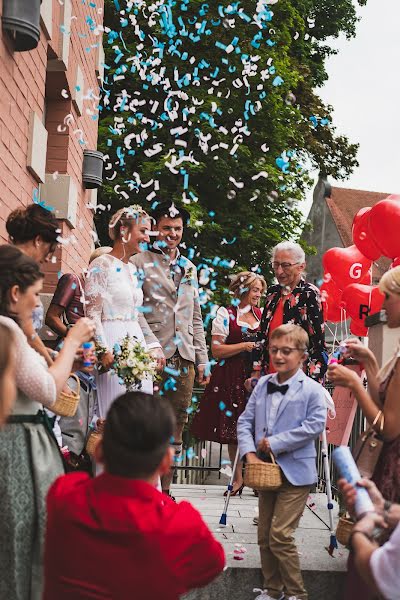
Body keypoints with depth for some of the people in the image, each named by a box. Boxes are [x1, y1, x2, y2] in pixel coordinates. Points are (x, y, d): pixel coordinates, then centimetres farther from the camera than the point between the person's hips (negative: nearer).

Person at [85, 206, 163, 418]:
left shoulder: (133, 269, 17)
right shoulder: (102, 265, -6)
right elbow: (92, 313, -11)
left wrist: (154, 345, 12)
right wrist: (104, 351, -19)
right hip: (113, 342, -8)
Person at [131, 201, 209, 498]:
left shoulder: (189, 268, 20)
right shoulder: (140, 262, 1)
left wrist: (202, 359, 16)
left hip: (184, 359, 6)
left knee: (176, 428, 8)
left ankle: (164, 490, 18)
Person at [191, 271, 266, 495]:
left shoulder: (262, 314, 12)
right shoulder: (226, 314, -1)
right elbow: (216, 350, -7)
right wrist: (244, 346, -13)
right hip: (232, 378, -3)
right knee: (233, 427, 2)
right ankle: (238, 477, 14)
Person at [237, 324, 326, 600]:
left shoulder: (312, 390, -10)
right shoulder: (263, 385, 6)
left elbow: (315, 426, -19)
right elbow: (245, 421, 6)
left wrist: (274, 443, -18)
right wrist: (250, 454, -9)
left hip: (295, 473, -6)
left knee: (280, 535, -9)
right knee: (264, 536, 12)